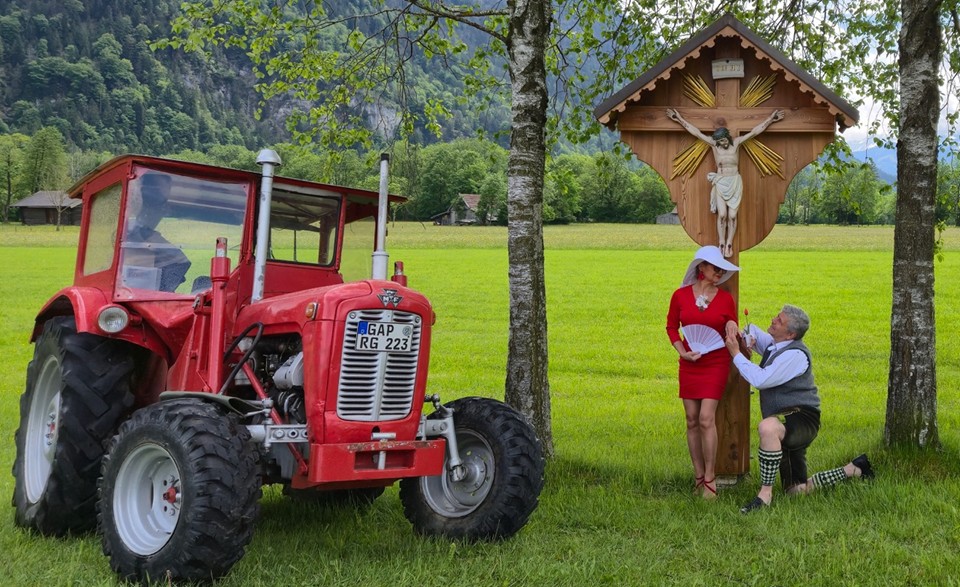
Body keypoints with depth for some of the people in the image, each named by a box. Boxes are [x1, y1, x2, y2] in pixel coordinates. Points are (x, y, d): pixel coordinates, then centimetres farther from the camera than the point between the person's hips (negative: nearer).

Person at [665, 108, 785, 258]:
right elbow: (695, 132, -1)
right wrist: (679, 119, -2)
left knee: (732, 215, -4)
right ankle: (722, 244, -1)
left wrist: (770, 119, 1)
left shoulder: (736, 142, 0)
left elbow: (755, 131, 2)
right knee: (722, 214, -9)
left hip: (735, 182, 0)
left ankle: (729, 245, 2)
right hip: (720, 183, 0)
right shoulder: (714, 144, -1)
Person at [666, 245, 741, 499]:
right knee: (692, 421, 5)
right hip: (689, 364, 2)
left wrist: (732, 327, -15)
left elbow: (732, 333, 9)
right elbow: (671, 327, 10)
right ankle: (699, 476, 15)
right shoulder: (681, 295, 0)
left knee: (706, 419, -12)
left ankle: (710, 477, -2)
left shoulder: (726, 298, -1)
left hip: (716, 364, -2)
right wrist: (683, 351, -5)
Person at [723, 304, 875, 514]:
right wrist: (747, 338, 4)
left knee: (768, 427, -44)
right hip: (785, 427, 10)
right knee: (797, 491, 14)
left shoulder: (795, 355, -19)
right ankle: (853, 469, 32)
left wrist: (736, 354, -16)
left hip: (802, 418, -10)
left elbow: (760, 380, -25)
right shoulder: (773, 344, 8)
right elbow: (753, 331, 28)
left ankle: (765, 493, -34)